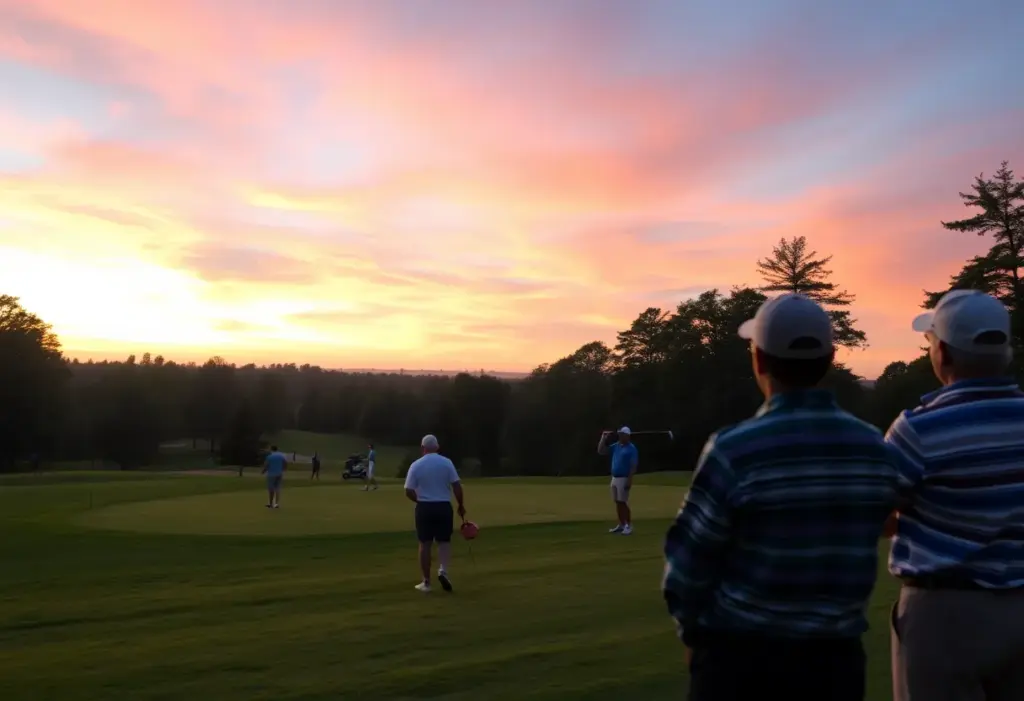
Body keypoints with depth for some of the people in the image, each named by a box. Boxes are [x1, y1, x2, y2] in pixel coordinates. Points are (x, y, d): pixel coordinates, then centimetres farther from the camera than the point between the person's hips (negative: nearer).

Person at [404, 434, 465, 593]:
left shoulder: (416, 465, -3)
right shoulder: (446, 462, -2)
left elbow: (409, 492, -5)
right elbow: (457, 486, -6)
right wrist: (461, 505, 5)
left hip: (424, 507, 0)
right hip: (444, 506, 0)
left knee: (425, 544, 6)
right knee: (444, 541, 12)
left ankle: (426, 582, 10)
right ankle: (443, 570, -12)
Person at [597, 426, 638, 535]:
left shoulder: (631, 449, -10)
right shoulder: (616, 446, 11)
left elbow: (633, 466, -15)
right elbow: (601, 451, 11)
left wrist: (629, 480, -21)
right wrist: (603, 438, 4)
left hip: (623, 479, -7)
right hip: (614, 478, 7)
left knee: (623, 502, -8)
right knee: (617, 502, 10)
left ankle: (629, 526, -2)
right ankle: (621, 525, 17)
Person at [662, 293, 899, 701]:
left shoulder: (734, 450, -19)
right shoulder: (875, 450, -4)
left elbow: (687, 565, -11)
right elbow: (853, 550, 4)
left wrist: (694, 635, 7)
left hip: (741, 660, -4)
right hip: (837, 658, 4)